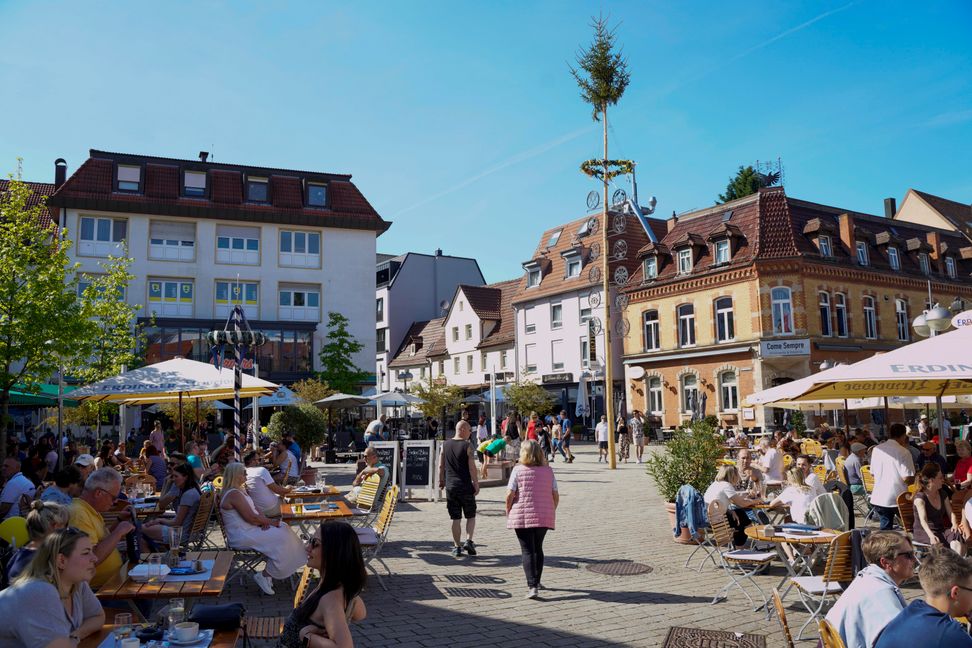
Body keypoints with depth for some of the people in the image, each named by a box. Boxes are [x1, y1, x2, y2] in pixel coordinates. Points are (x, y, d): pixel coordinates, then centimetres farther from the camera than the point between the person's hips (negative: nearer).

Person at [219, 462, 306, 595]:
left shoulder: (239, 490, 13)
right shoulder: (234, 494, -21)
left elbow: (254, 509, 15)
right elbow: (251, 517, -24)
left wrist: (264, 521, -5)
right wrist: (271, 522, -12)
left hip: (249, 529, 11)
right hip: (242, 536, -11)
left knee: (284, 529, 2)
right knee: (281, 539, -18)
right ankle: (264, 576, -5)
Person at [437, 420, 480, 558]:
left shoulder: (445, 445, 4)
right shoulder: (467, 446, -9)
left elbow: (441, 466, 7)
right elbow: (472, 468, -10)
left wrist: (441, 481, 18)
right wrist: (476, 484, -3)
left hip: (450, 487, 3)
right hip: (466, 487, -3)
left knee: (455, 519, 9)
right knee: (471, 516, 12)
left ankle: (457, 547, 11)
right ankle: (468, 541, -2)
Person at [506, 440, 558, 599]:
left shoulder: (518, 470, -7)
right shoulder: (548, 470, 3)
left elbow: (510, 495, -11)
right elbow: (555, 495, 3)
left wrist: (508, 512, 3)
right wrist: (551, 511, 17)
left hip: (522, 516, -4)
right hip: (544, 517, 4)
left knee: (527, 550, 0)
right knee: (538, 548, 20)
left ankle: (532, 586, -11)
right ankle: (536, 581, 30)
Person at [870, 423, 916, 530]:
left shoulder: (876, 449, 4)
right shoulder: (904, 452, -12)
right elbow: (907, 478, -16)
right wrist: (914, 478, 5)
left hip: (879, 498, 4)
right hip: (898, 498, -4)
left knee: (885, 528, 13)